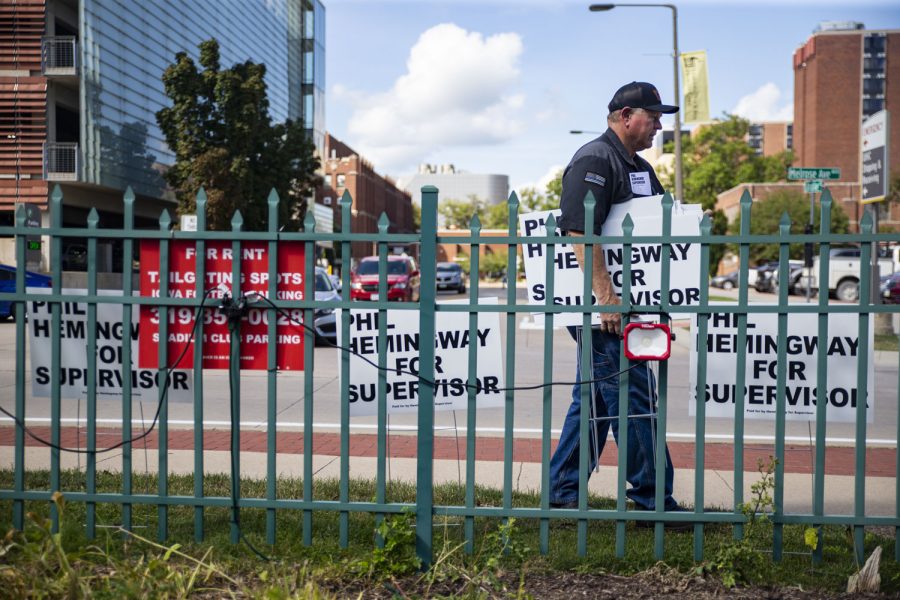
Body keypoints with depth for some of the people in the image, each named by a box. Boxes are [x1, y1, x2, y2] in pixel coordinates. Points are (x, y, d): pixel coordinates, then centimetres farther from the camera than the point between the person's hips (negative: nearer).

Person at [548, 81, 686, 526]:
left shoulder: (639, 168, 21)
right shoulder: (593, 160, -10)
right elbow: (581, 233, -21)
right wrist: (606, 297, -26)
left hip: (618, 304, 10)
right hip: (599, 304, -10)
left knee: (596, 399, 13)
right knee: (633, 397, -5)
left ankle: (562, 493, 21)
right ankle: (652, 500, 5)